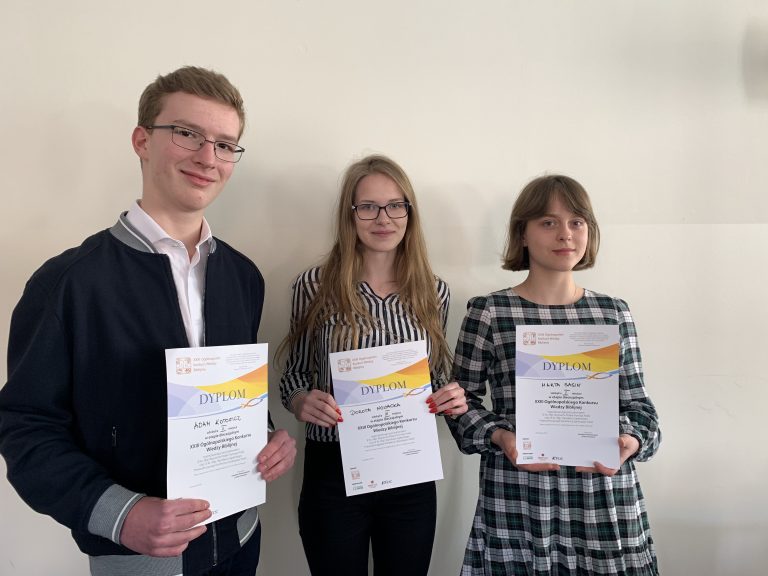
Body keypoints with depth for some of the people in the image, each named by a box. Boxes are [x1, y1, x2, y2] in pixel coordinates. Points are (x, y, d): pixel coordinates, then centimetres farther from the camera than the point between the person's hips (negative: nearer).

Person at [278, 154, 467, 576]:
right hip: (332, 473, -2)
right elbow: (293, 376, 1)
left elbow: (437, 381, 10)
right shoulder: (314, 286, -8)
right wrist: (302, 403, -20)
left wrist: (451, 400, -11)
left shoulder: (434, 292, -1)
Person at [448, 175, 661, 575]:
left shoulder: (614, 313, 6)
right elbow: (463, 399, 1)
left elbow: (636, 401, 10)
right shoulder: (488, 312, -3)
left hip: (606, 491, 3)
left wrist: (632, 441, -9)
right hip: (518, 496, -2)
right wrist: (500, 436, -15)